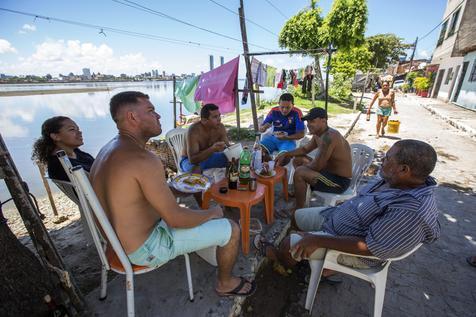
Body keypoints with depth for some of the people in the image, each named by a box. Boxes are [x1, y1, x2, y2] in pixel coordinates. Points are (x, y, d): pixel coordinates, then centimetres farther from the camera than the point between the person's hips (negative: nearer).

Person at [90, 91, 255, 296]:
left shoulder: (108, 149, 2)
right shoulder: (143, 159, -30)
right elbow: (175, 219, -27)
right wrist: (212, 213, -10)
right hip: (144, 249, -9)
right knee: (231, 230, -4)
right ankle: (225, 284, 24)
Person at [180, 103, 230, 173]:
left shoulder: (220, 127, -14)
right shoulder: (194, 130, -29)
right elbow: (192, 159, -35)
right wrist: (212, 149, -47)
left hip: (209, 157, 5)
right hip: (189, 160, -4)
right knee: (195, 169, -38)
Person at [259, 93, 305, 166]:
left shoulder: (297, 113, -13)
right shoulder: (274, 111, -4)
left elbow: (301, 134, -12)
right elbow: (261, 127, 1)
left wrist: (286, 138, -29)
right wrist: (263, 128, -25)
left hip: (289, 140, -3)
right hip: (273, 138, 3)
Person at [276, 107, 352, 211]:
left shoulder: (329, 137, -29)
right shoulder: (318, 134, 1)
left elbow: (317, 166, -29)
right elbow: (305, 149, 15)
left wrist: (306, 164, -8)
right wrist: (286, 154, 3)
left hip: (340, 181, -10)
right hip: (330, 171, 10)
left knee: (299, 173, -24)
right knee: (298, 159, 13)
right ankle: (298, 191, 27)